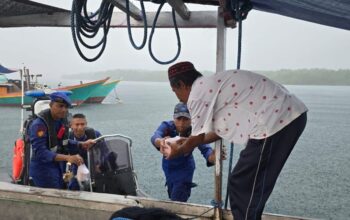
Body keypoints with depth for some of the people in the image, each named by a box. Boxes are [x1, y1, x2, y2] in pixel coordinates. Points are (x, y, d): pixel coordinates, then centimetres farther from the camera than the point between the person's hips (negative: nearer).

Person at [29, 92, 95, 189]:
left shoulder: (62, 120, 1)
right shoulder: (39, 124, -24)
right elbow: (40, 153, -30)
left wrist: (82, 144, 4)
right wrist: (67, 158, -37)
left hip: (59, 168, 8)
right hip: (44, 171, -8)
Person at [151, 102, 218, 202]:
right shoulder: (167, 126, -28)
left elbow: (205, 149, -44)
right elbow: (155, 137, -48)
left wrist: (215, 157, -68)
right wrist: (160, 142, -73)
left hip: (185, 167, -2)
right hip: (169, 166, 2)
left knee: (177, 201, -12)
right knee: (172, 196, 21)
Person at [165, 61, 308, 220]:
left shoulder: (197, 94, -7)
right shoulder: (211, 86, 21)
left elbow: (196, 139, 2)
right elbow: (221, 130, 28)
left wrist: (178, 150, 22)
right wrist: (187, 144, 36)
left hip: (276, 120, -10)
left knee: (242, 186, 1)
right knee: (252, 185, 20)